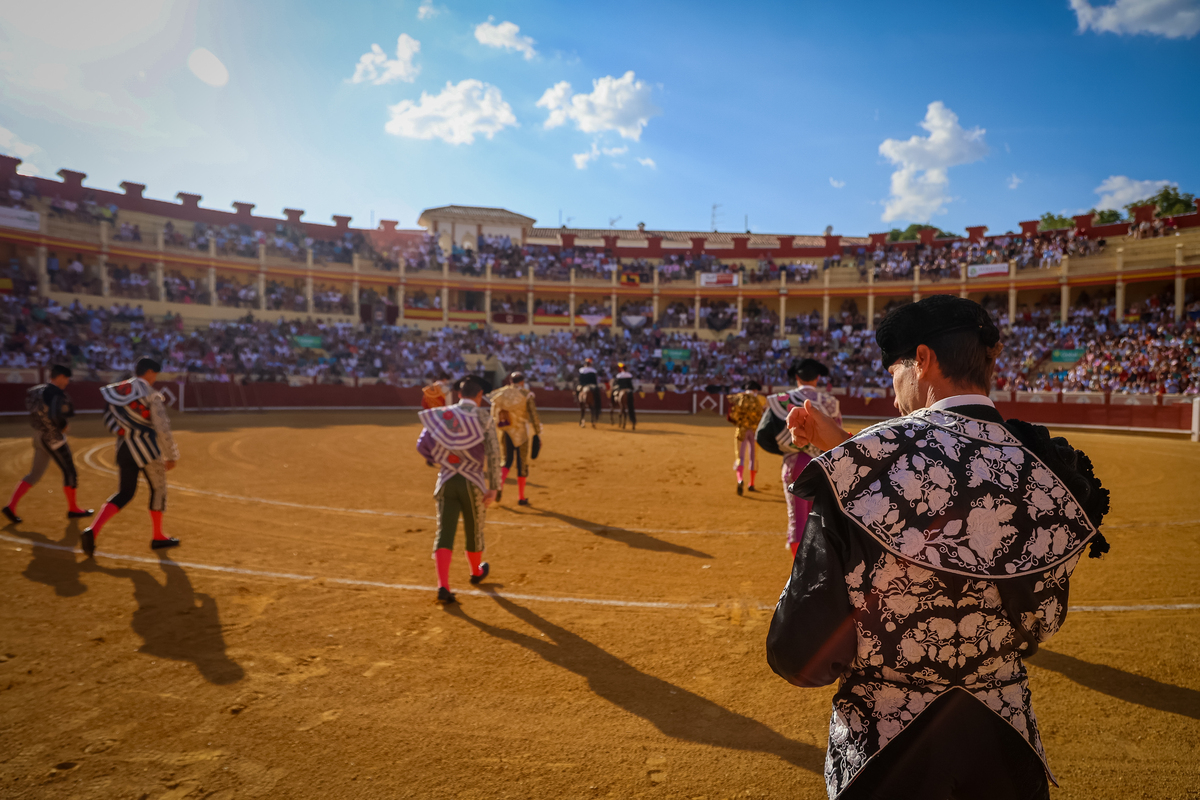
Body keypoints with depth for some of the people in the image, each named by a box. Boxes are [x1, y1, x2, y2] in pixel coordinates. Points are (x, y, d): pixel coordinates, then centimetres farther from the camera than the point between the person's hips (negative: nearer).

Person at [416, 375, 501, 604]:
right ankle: (476, 572, 39)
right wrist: (493, 487, -7)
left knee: (444, 531, 0)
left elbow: (422, 445, 2)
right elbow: (493, 453, -10)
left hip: (446, 481, 2)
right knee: (474, 530, 17)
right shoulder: (483, 416, -4)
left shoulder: (443, 414, 6)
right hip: (472, 482, -2)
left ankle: (443, 585, -11)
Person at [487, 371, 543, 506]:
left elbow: (493, 416, 6)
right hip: (521, 432, -3)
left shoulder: (500, 393, 4)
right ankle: (521, 497, 13)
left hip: (505, 432, 3)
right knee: (522, 463, 7)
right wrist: (538, 434, -6)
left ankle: (499, 485, -10)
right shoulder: (527, 395, -6)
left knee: (507, 460, 16)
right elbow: (533, 415, -11)